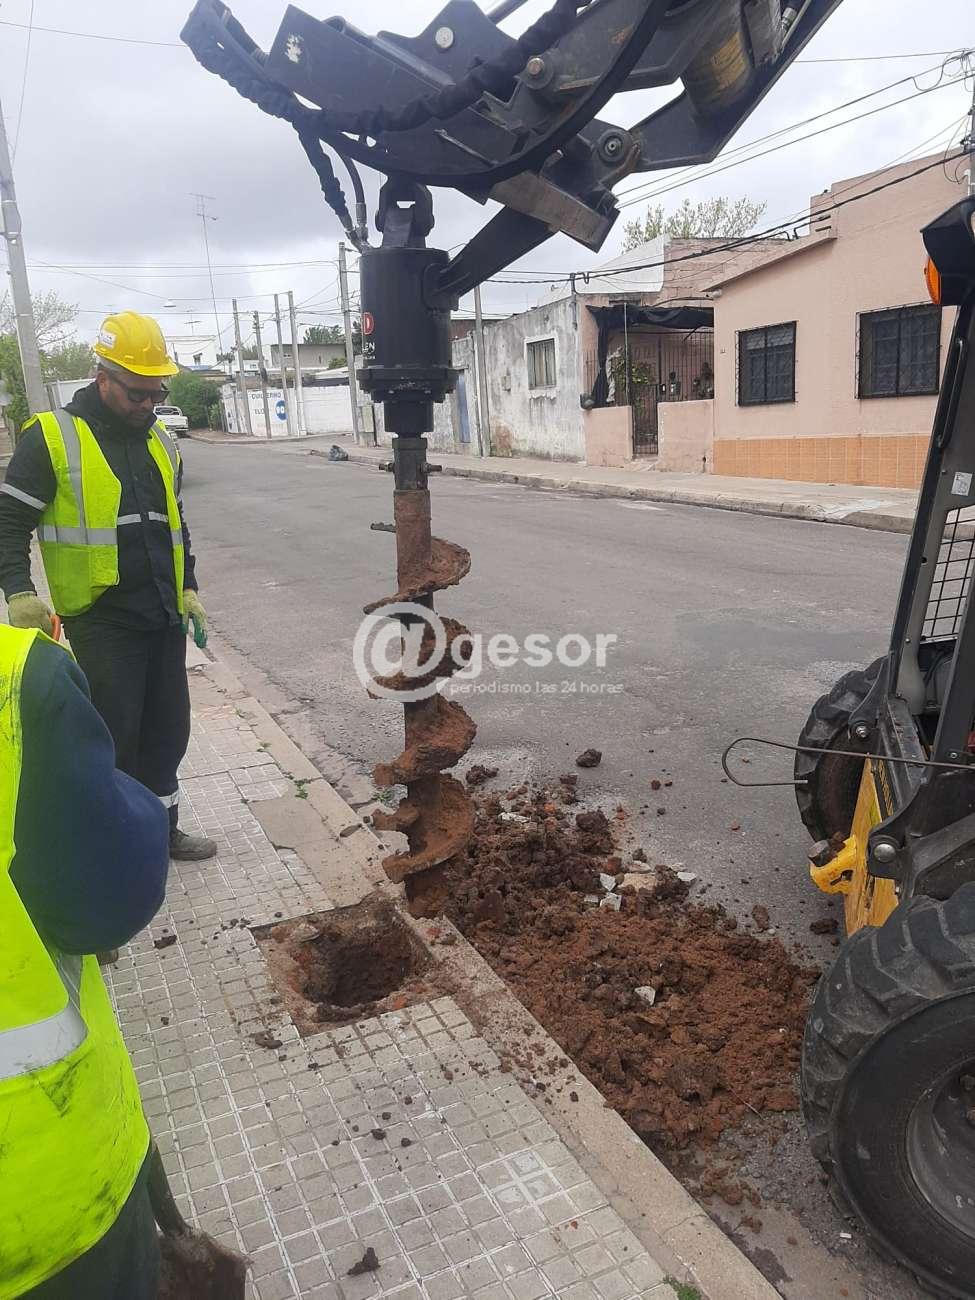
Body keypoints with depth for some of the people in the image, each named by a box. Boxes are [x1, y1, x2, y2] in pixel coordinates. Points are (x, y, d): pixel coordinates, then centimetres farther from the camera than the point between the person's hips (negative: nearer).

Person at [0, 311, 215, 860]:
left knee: (168, 728, 12)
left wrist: (188, 589, 17)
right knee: (115, 734, -2)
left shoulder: (161, 443, 13)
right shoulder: (52, 437, -5)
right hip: (100, 619, -6)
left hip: (164, 616, 6)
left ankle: (161, 828, 28)